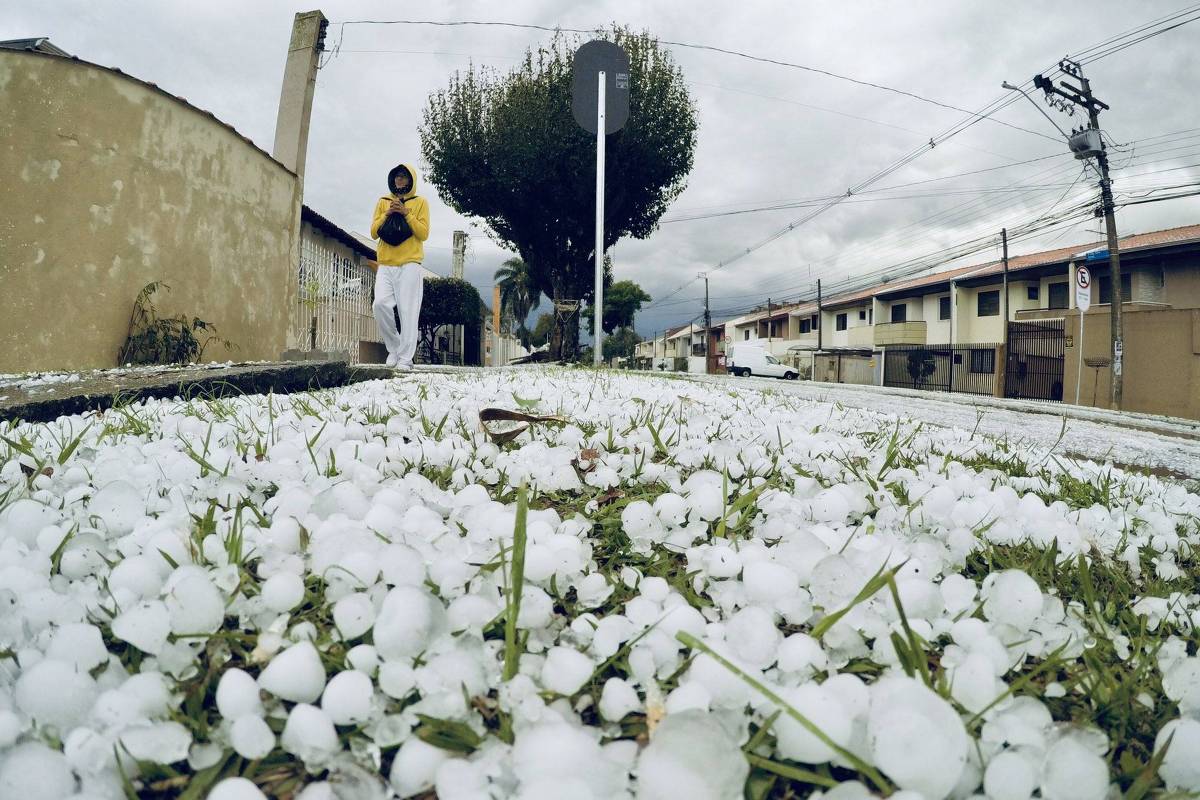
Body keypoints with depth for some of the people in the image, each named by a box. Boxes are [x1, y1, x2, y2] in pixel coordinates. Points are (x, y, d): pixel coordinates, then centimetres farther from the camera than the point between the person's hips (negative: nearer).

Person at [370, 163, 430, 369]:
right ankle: (394, 346, 6)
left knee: (408, 311, -8)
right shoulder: (383, 202, 16)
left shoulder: (420, 202, 8)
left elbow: (424, 233, -2)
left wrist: (406, 214, -11)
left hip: (409, 265, -3)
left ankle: (405, 358, -8)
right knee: (380, 304, -13)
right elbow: (373, 232, 9)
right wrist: (387, 214, -4)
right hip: (385, 266, 3)